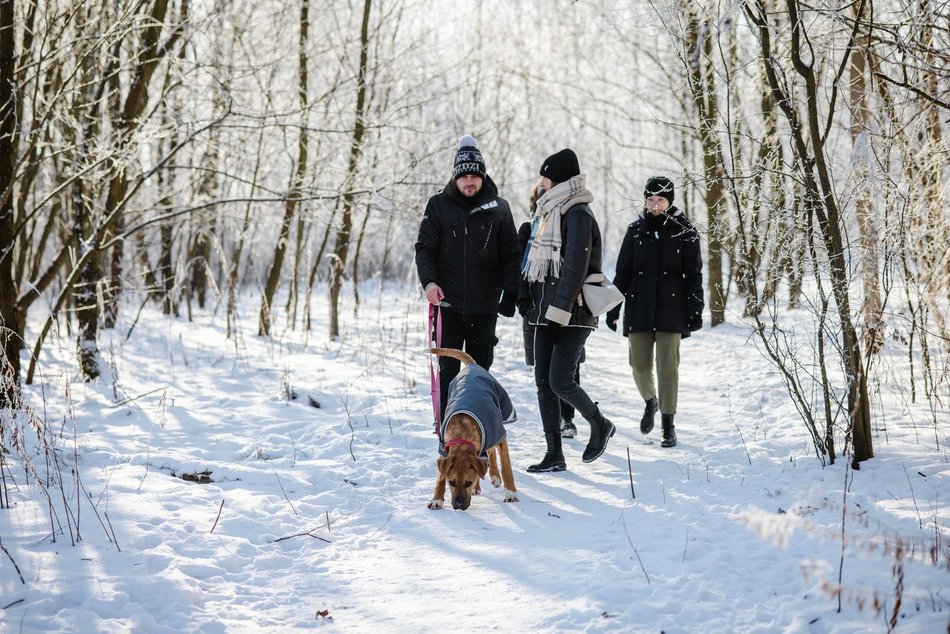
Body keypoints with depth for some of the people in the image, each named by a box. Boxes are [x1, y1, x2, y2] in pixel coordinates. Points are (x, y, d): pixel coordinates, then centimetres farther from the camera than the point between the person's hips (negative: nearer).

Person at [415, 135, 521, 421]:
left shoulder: (498, 208, 4)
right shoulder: (439, 205, 3)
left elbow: (510, 255, 5)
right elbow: (425, 247, 2)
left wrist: (510, 293, -3)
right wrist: (428, 280, -15)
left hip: (485, 304, 1)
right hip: (449, 302, -1)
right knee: (448, 369, 1)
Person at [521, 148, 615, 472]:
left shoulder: (577, 214, -12)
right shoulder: (551, 212, 17)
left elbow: (575, 266, -19)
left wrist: (560, 308, -23)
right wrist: (531, 301, 18)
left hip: (572, 314, -9)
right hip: (547, 312, 9)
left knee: (560, 382, -9)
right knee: (543, 383, 4)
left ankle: (600, 425, 16)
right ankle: (554, 455, 8)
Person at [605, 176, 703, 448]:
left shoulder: (684, 232, 0)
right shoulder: (636, 231, 7)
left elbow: (693, 275, 1)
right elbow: (622, 272, 10)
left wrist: (695, 311, -4)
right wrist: (613, 308, 7)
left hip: (671, 310, -2)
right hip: (639, 308, 2)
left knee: (668, 367, -5)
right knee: (640, 364, 3)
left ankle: (668, 424, 5)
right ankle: (650, 402, 33)